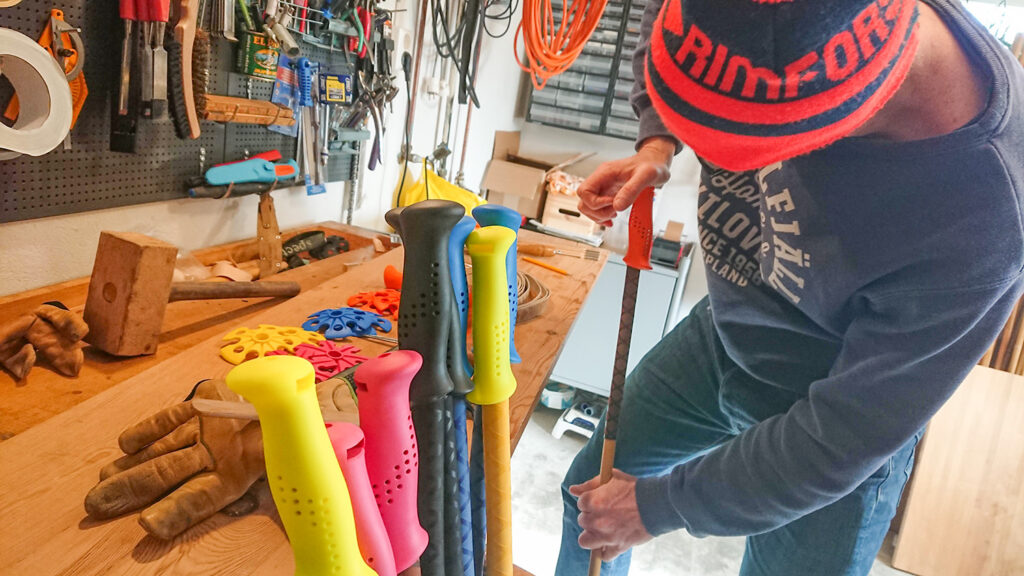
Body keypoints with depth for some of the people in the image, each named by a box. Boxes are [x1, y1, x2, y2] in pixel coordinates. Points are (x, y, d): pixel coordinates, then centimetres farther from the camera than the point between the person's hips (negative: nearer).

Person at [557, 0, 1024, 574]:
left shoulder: (975, 226, -38)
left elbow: (840, 440, -28)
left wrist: (658, 507, -18)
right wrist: (658, 143, -18)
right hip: (720, 334, 6)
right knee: (590, 490, 21)